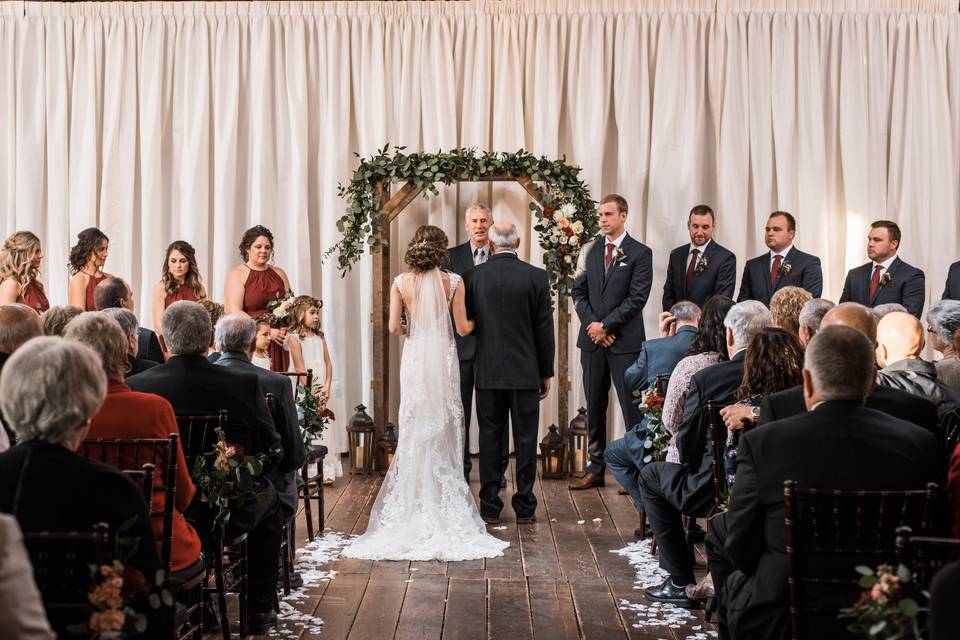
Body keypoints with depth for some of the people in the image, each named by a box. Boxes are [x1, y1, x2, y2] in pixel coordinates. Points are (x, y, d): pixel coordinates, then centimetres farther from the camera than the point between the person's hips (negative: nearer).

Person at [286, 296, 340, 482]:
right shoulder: (294, 337, -5)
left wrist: (327, 388, -4)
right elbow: (300, 368, -11)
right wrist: (311, 394, -14)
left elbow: (328, 363, 9)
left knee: (323, 429, 2)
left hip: (321, 391, 5)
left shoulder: (320, 337, 13)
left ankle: (325, 471, 6)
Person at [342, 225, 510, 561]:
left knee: (415, 432, 9)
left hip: (414, 359, 1)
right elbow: (463, 328, -3)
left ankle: (414, 505, 10)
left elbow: (394, 327, -5)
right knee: (444, 431, 7)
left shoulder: (401, 283, -3)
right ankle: (445, 505, 9)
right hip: (443, 359, -1)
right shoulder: (453, 282, -6)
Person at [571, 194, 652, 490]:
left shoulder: (640, 253, -3)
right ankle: (595, 470, 16)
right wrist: (592, 325, -5)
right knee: (594, 408, 9)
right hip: (592, 339, 5)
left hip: (625, 341, -5)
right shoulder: (590, 250, 11)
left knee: (632, 408, -3)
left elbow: (637, 298, -9)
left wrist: (605, 326, -11)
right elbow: (579, 292, 9)